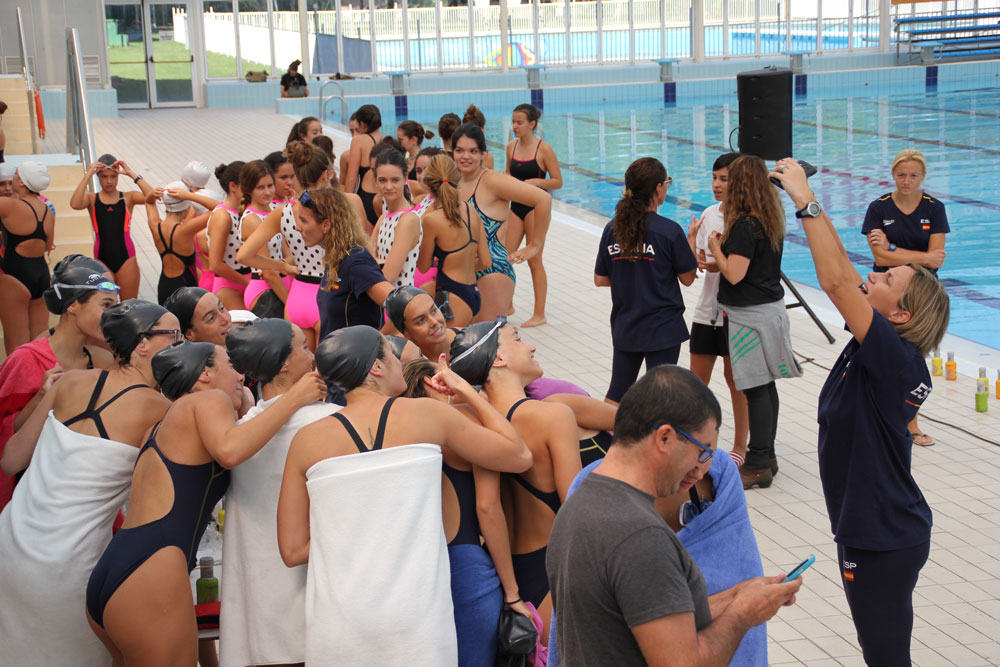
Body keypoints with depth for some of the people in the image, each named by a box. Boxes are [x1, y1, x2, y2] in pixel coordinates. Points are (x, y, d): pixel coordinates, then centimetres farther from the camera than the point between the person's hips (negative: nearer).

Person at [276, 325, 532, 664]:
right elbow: (519, 456, 12)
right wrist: (469, 393, 21)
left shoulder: (307, 440, 3)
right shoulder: (427, 414, 0)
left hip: (337, 624, 2)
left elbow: (293, 550, 4)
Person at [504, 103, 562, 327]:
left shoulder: (544, 149, -11)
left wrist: (536, 182, -23)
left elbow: (558, 181, -8)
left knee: (534, 260, 0)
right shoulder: (512, 146, 5)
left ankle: (539, 314, 10)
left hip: (536, 206, -6)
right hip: (516, 206, 6)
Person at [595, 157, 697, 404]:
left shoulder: (613, 228, -2)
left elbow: (600, 279, 2)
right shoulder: (669, 231, -15)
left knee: (615, 395, 16)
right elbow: (687, 278, -6)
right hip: (663, 328, -4)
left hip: (624, 327, 5)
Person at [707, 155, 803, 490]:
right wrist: (726, 248, 18)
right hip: (771, 308, 9)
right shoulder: (771, 220, 8)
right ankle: (766, 455, 25)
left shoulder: (745, 225, -19)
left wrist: (716, 247, -7)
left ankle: (758, 465, 2)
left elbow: (734, 274, -21)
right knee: (765, 386, 15)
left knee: (756, 389, -4)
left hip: (750, 316, -9)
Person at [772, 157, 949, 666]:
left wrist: (806, 202, -29)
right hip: (876, 530, 10)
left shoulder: (896, 357, -26)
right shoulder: (883, 350, 1)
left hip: (886, 541, -10)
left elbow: (835, 281, -32)